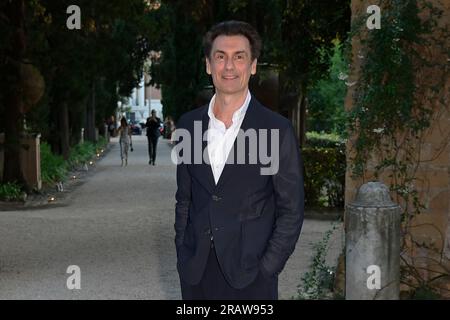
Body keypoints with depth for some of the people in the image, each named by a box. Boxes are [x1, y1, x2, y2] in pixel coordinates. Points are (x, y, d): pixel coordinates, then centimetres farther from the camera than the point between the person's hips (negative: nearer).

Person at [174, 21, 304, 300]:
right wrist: (183, 255, 6)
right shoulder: (188, 125, 5)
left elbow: (291, 211, -5)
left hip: (249, 276, -3)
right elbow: (184, 198, 12)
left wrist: (265, 271, -9)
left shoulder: (278, 130, -7)